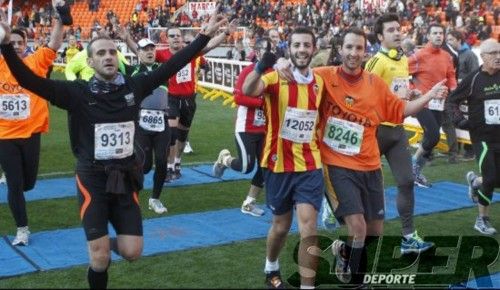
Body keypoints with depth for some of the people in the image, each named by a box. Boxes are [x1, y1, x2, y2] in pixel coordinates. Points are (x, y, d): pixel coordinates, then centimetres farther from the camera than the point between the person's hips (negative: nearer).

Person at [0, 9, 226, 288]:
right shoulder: (79, 92, -10)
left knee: (132, 252, 3)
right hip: (93, 180, -3)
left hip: (125, 178, 3)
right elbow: (30, 81, -18)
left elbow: (171, 66, 2)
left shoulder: (134, 86, -2)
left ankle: (109, 242, 36)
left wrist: (205, 36, 1)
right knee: (100, 259, -1)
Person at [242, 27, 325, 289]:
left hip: (309, 166, 2)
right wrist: (260, 67, -54)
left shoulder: (319, 82, 3)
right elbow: (248, 90, -35)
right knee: (281, 225, 15)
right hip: (278, 164, -2)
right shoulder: (276, 76, -12)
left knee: (308, 229, -8)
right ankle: (271, 269, 45)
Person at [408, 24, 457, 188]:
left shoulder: (447, 57, 8)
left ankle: (417, 172, 23)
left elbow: (450, 77, 14)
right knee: (433, 136, -16)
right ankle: (414, 162, 9)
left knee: (431, 138, 9)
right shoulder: (419, 56, -10)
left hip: (439, 104, 6)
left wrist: (454, 90, -3)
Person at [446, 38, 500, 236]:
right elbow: (451, 101, -2)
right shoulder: (473, 79, -9)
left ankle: (475, 181, 38)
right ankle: (483, 219, 14)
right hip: (482, 136, -4)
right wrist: (459, 120, -12)